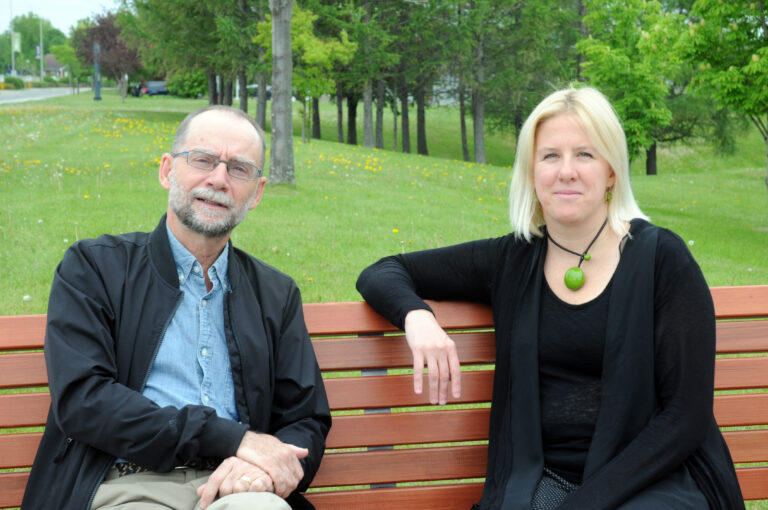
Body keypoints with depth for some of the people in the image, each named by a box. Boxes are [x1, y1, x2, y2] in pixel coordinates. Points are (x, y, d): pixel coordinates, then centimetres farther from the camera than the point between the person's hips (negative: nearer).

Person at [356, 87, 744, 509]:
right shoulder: (512, 261, 7)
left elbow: (688, 416, -6)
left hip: (656, 475, -2)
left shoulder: (662, 258, -2)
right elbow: (382, 274, 13)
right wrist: (416, 315, -11)